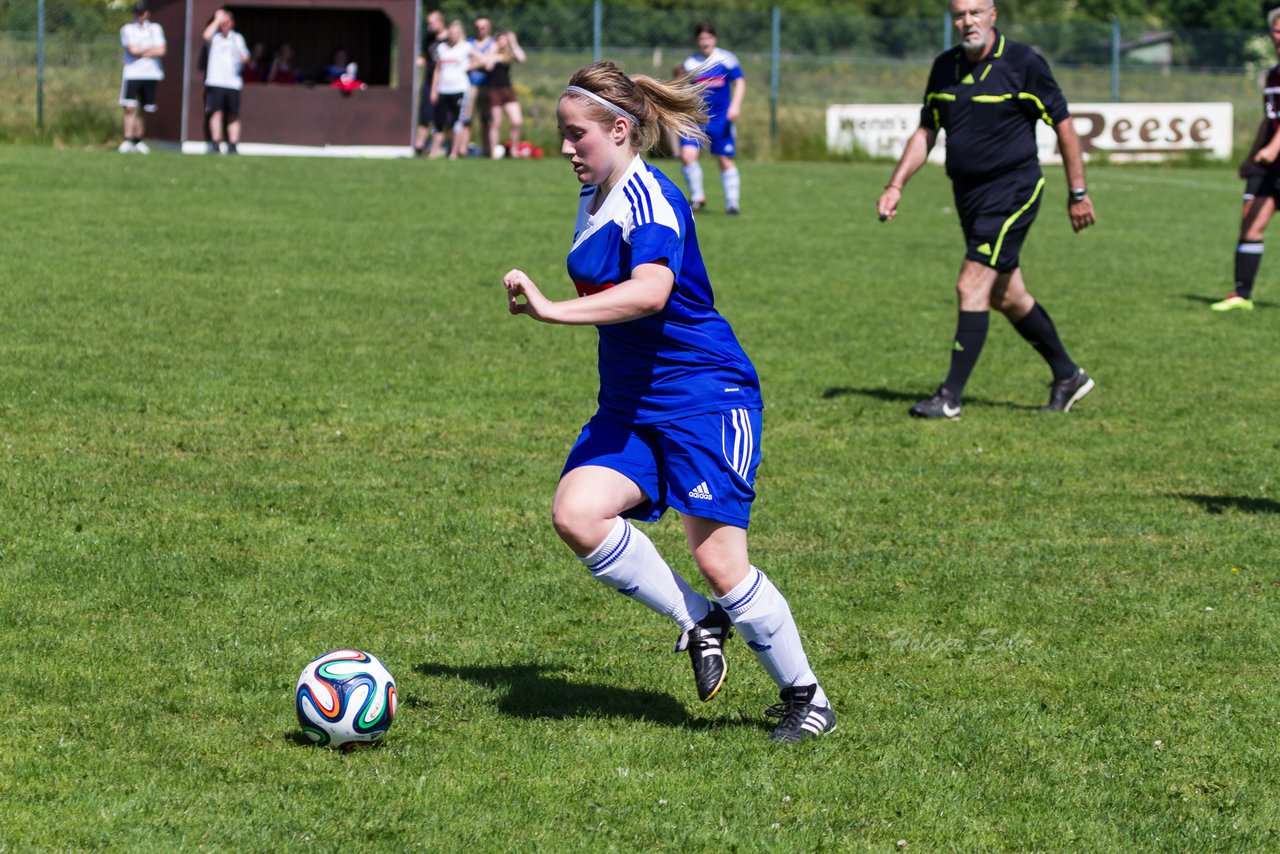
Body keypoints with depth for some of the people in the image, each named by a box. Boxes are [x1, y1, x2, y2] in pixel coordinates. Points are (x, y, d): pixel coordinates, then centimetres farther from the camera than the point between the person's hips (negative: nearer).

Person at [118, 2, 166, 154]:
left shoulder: (155, 29, 11)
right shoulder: (127, 29, 4)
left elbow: (161, 51, -2)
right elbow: (132, 50, -10)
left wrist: (141, 52, -6)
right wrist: (151, 49, 0)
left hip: (151, 73, 2)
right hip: (132, 74, -2)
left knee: (142, 110, 4)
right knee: (130, 107, -13)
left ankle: (138, 141, 13)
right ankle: (127, 141, -12)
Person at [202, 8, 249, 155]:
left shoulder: (237, 38, 18)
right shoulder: (215, 36, 8)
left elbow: (245, 57, 17)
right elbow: (207, 35, -15)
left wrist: (242, 57, -7)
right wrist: (217, 19, -8)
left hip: (233, 81, 3)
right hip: (215, 81, -3)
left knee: (233, 115, -1)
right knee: (217, 112, -11)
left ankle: (233, 146, 1)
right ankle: (216, 144, -12)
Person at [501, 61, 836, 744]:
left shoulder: (651, 201, -19)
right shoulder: (592, 198, 10)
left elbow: (650, 291, -39)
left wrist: (550, 310, -43)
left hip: (706, 398, -8)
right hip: (629, 406, 8)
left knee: (717, 559, -10)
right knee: (576, 514, -16)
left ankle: (805, 698, 10)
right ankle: (699, 623, 3)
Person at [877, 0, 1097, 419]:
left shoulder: (1023, 63, -11)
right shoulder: (945, 67, 6)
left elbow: (1063, 125, -6)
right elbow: (926, 132, 15)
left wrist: (1078, 193, -6)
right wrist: (895, 186, 5)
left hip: (1012, 191, -7)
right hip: (968, 195, 7)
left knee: (972, 286, -14)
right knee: (1007, 297, 13)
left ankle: (950, 396, -11)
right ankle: (1067, 376, 28)